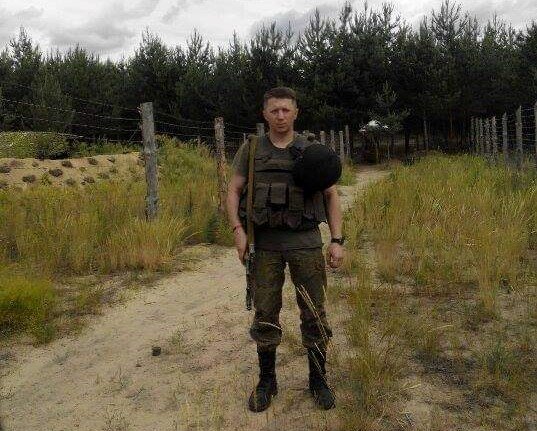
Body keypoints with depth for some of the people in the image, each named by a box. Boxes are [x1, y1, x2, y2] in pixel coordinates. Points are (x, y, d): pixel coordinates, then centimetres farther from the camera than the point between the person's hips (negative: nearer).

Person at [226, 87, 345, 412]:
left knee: (314, 314, 4)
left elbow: (331, 196, 3)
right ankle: (267, 382, 24)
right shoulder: (251, 150, 4)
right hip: (265, 244, 1)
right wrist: (239, 231, -11)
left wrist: (337, 241, -5)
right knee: (265, 316, 7)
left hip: (306, 242, 0)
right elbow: (234, 192, 4)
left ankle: (318, 380, 23)